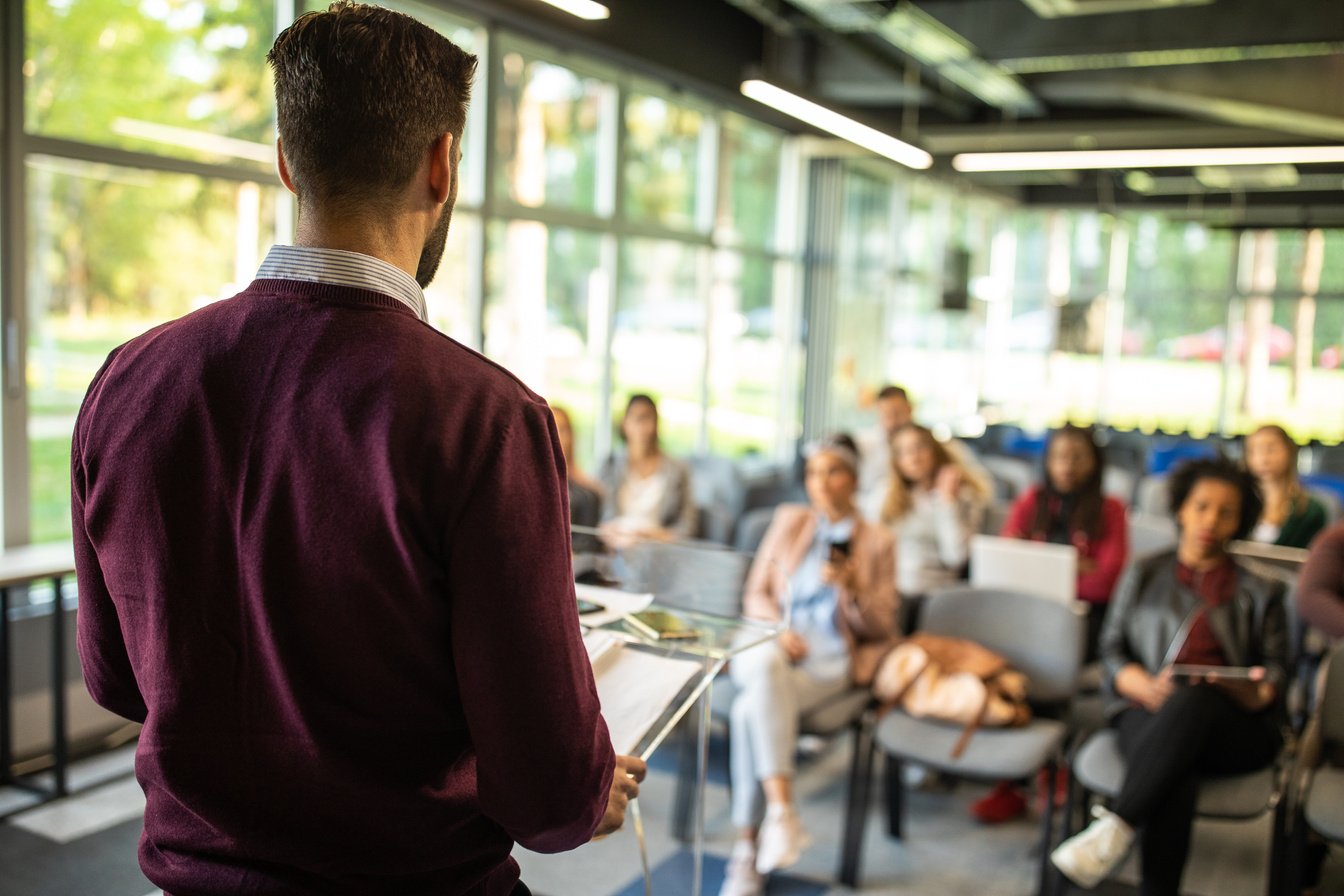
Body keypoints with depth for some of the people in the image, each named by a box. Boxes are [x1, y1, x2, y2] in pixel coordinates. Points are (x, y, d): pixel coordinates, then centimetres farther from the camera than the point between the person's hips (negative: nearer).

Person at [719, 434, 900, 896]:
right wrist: (778, 630, -8)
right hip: (771, 644, 2)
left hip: (829, 660, -2)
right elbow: (756, 594, 13)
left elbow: (882, 627, 9)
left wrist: (853, 590, -11)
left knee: (752, 710, -32)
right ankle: (782, 811, -43)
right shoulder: (789, 520, 17)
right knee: (766, 666, -38)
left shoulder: (877, 542, 11)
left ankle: (747, 851, -25)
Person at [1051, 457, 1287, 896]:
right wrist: (1148, 687, -10)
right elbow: (1112, 652, 12)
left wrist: (1254, 692, -11)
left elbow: (1275, 670, 14)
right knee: (1176, 782, -38)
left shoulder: (1261, 591, 22)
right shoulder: (1145, 574, 20)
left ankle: (1115, 828, -46)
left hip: (1236, 728, 0)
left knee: (1191, 701, -40)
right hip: (1148, 714, 1)